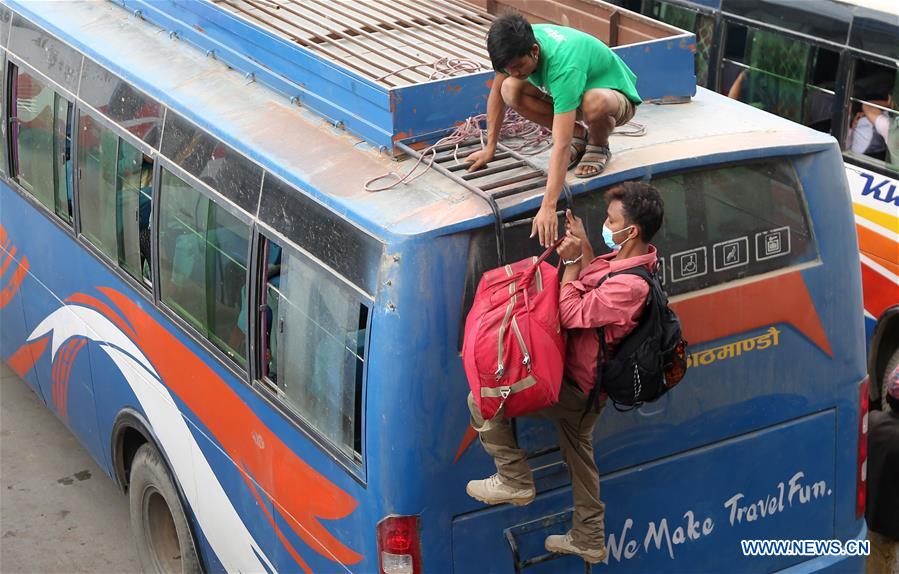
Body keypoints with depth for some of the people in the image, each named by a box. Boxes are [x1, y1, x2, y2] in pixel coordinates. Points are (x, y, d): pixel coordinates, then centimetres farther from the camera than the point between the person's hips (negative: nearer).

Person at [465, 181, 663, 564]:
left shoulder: (629, 286, -34)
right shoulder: (626, 260, -3)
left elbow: (571, 315, -27)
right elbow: (593, 284, 15)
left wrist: (571, 262, -20)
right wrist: (582, 246, 3)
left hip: (575, 390, -10)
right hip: (585, 387, 10)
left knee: (481, 401, -9)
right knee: (579, 453, 27)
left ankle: (515, 481, 5)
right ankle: (589, 540, 42)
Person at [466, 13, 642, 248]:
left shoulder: (564, 67, -42)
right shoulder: (517, 44, -22)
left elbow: (561, 145, -45)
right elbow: (496, 92, -3)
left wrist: (548, 208, -49)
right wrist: (490, 148, -4)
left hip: (617, 96, -7)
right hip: (568, 94, 7)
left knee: (594, 103, -44)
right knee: (511, 90, -19)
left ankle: (598, 145, -7)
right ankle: (578, 135, 2)